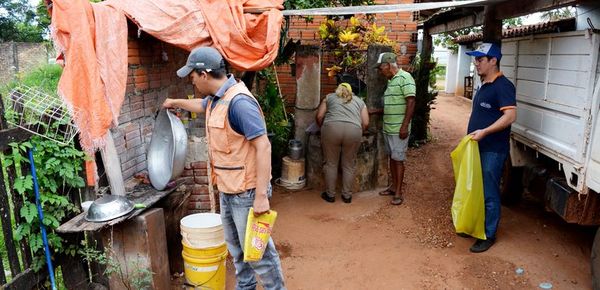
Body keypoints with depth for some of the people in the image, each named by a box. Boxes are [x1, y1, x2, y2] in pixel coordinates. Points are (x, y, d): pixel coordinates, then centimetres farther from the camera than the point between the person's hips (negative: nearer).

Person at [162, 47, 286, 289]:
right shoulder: (215, 98, 7)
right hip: (227, 190, 10)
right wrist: (176, 102, 50)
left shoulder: (238, 101, -24)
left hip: (246, 192, -10)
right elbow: (201, 105, 33)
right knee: (236, 247, 23)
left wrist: (261, 195, -29)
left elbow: (263, 147, -27)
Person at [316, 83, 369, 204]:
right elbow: (365, 123, 16)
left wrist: (323, 128, 31)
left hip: (331, 129, -1)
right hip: (354, 131, 1)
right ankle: (347, 195, 21)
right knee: (349, 165, 13)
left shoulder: (329, 97, 24)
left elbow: (319, 116, 14)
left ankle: (330, 195, 19)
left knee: (331, 164, 11)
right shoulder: (359, 101, 27)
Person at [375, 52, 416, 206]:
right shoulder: (390, 80, 13)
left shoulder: (405, 78, -13)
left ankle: (398, 192, 6)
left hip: (399, 129, -8)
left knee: (398, 159, -2)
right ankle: (393, 186, 26)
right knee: (392, 157, 14)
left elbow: (411, 102, -18)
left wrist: (405, 126, -22)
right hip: (388, 128, 8)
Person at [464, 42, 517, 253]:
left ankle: (488, 235, 13)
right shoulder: (484, 85, 13)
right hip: (478, 148, 9)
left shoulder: (503, 86, -15)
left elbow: (510, 116, -24)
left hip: (492, 151, -9)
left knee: (489, 194, 1)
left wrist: (484, 132, -29)